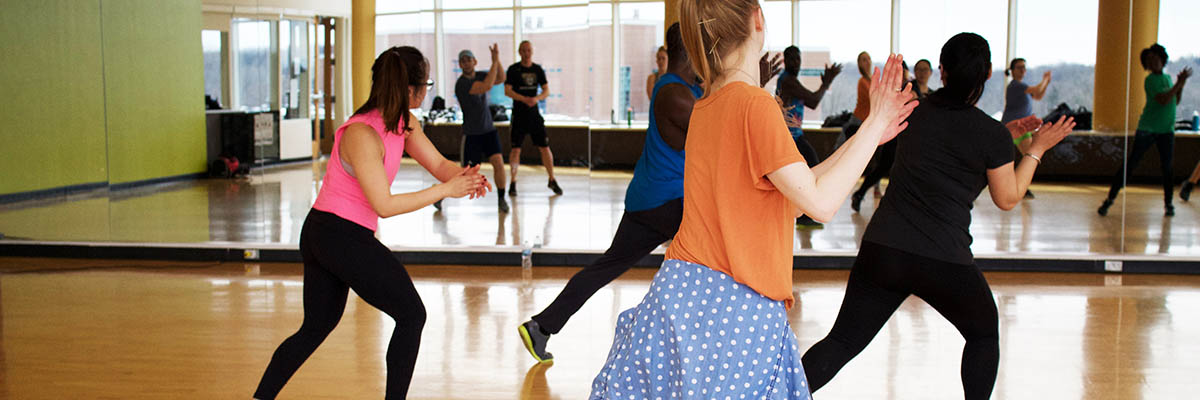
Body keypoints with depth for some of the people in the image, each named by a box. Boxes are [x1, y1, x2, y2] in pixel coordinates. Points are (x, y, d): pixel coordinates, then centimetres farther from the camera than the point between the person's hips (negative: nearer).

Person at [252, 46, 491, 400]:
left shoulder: (404, 123, 4)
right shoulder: (362, 134, -23)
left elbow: (438, 163, 6)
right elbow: (384, 205, -22)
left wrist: (466, 176, -17)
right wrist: (445, 190, -21)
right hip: (346, 238, -9)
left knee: (317, 327, 17)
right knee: (411, 316, 3)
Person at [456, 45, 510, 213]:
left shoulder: (480, 75, 4)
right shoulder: (462, 83, -19)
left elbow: (501, 79, -4)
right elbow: (487, 86, -30)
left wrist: (497, 59, -15)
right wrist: (494, 62, -27)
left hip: (488, 130, 5)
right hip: (471, 134, -5)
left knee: (498, 162, -12)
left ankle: (501, 199, 4)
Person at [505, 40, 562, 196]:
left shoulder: (538, 70, 7)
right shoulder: (513, 69, -2)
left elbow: (547, 90, 6)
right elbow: (507, 91, -9)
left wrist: (537, 98, -15)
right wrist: (525, 99, -22)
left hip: (534, 113, 3)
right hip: (519, 114, -3)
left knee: (545, 147, 2)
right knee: (516, 149, -6)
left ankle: (552, 180, 14)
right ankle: (513, 182, 6)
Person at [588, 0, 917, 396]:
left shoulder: (703, 108, 11)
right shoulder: (756, 104, -15)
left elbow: (790, 198, 14)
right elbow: (819, 202, -16)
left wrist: (863, 137, 16)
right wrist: (874, 126, -6)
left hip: (679, 289, 8)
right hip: (739, 308, -8)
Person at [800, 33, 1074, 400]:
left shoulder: (916, 111, 7)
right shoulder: (991, 134, -7)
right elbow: (1007, 199, 5)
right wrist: (1037, 149, 13)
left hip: (881, 251, 4)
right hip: (944, 264, -3)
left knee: (842, 342, 7)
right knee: (984, 335, 24)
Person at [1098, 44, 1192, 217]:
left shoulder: (1167, 78, 14)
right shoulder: (1150, 80, -9)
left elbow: (1176, 101, 18)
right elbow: (1163, 100, -20)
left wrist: (1181, 84, 4)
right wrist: (1179, 84, -16)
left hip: (1166, 131, 5)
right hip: (1147, 129, -5)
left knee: (1167, 167, 0)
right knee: (1130, 165, -6)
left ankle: (1168, 204, 13)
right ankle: (1109, 199, -1)